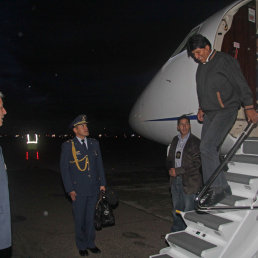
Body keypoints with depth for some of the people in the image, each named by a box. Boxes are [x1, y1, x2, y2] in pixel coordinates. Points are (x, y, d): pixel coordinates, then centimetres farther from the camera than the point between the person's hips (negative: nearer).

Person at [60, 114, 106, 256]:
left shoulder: (94, 143, 7)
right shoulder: (68, 146, -5)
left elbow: (99, 164, 11)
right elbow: (64, 169, -5)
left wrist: (102, 183, 6)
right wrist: (70, 190, -9)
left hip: (93, 189, 4)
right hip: (78, 190, -3)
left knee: (90, 217, 14)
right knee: (80, 219, 8)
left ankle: (90, 243, 31)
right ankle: (82, 246, 26)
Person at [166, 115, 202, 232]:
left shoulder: (195, 142, -9)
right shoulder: (175, 140, 10)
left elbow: (196, 164, -14)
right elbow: (169, 158, 16)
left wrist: (177, 171, -16)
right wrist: (170, 169, -5)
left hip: (189, 181, -6)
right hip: (175, 180, 6)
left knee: (188, 211, 2)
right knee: (176, 210, 17)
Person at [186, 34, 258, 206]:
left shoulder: (224, 60, -7)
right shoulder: (202, 66, 16)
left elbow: (241, 84, -9)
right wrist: (202, 107, 15)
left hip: (226, 110, -8)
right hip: (210, 113, 8)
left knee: (207, 146, -20)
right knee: (210, 151, 4)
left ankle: (219, 188, -11)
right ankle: (216, 189, 13)